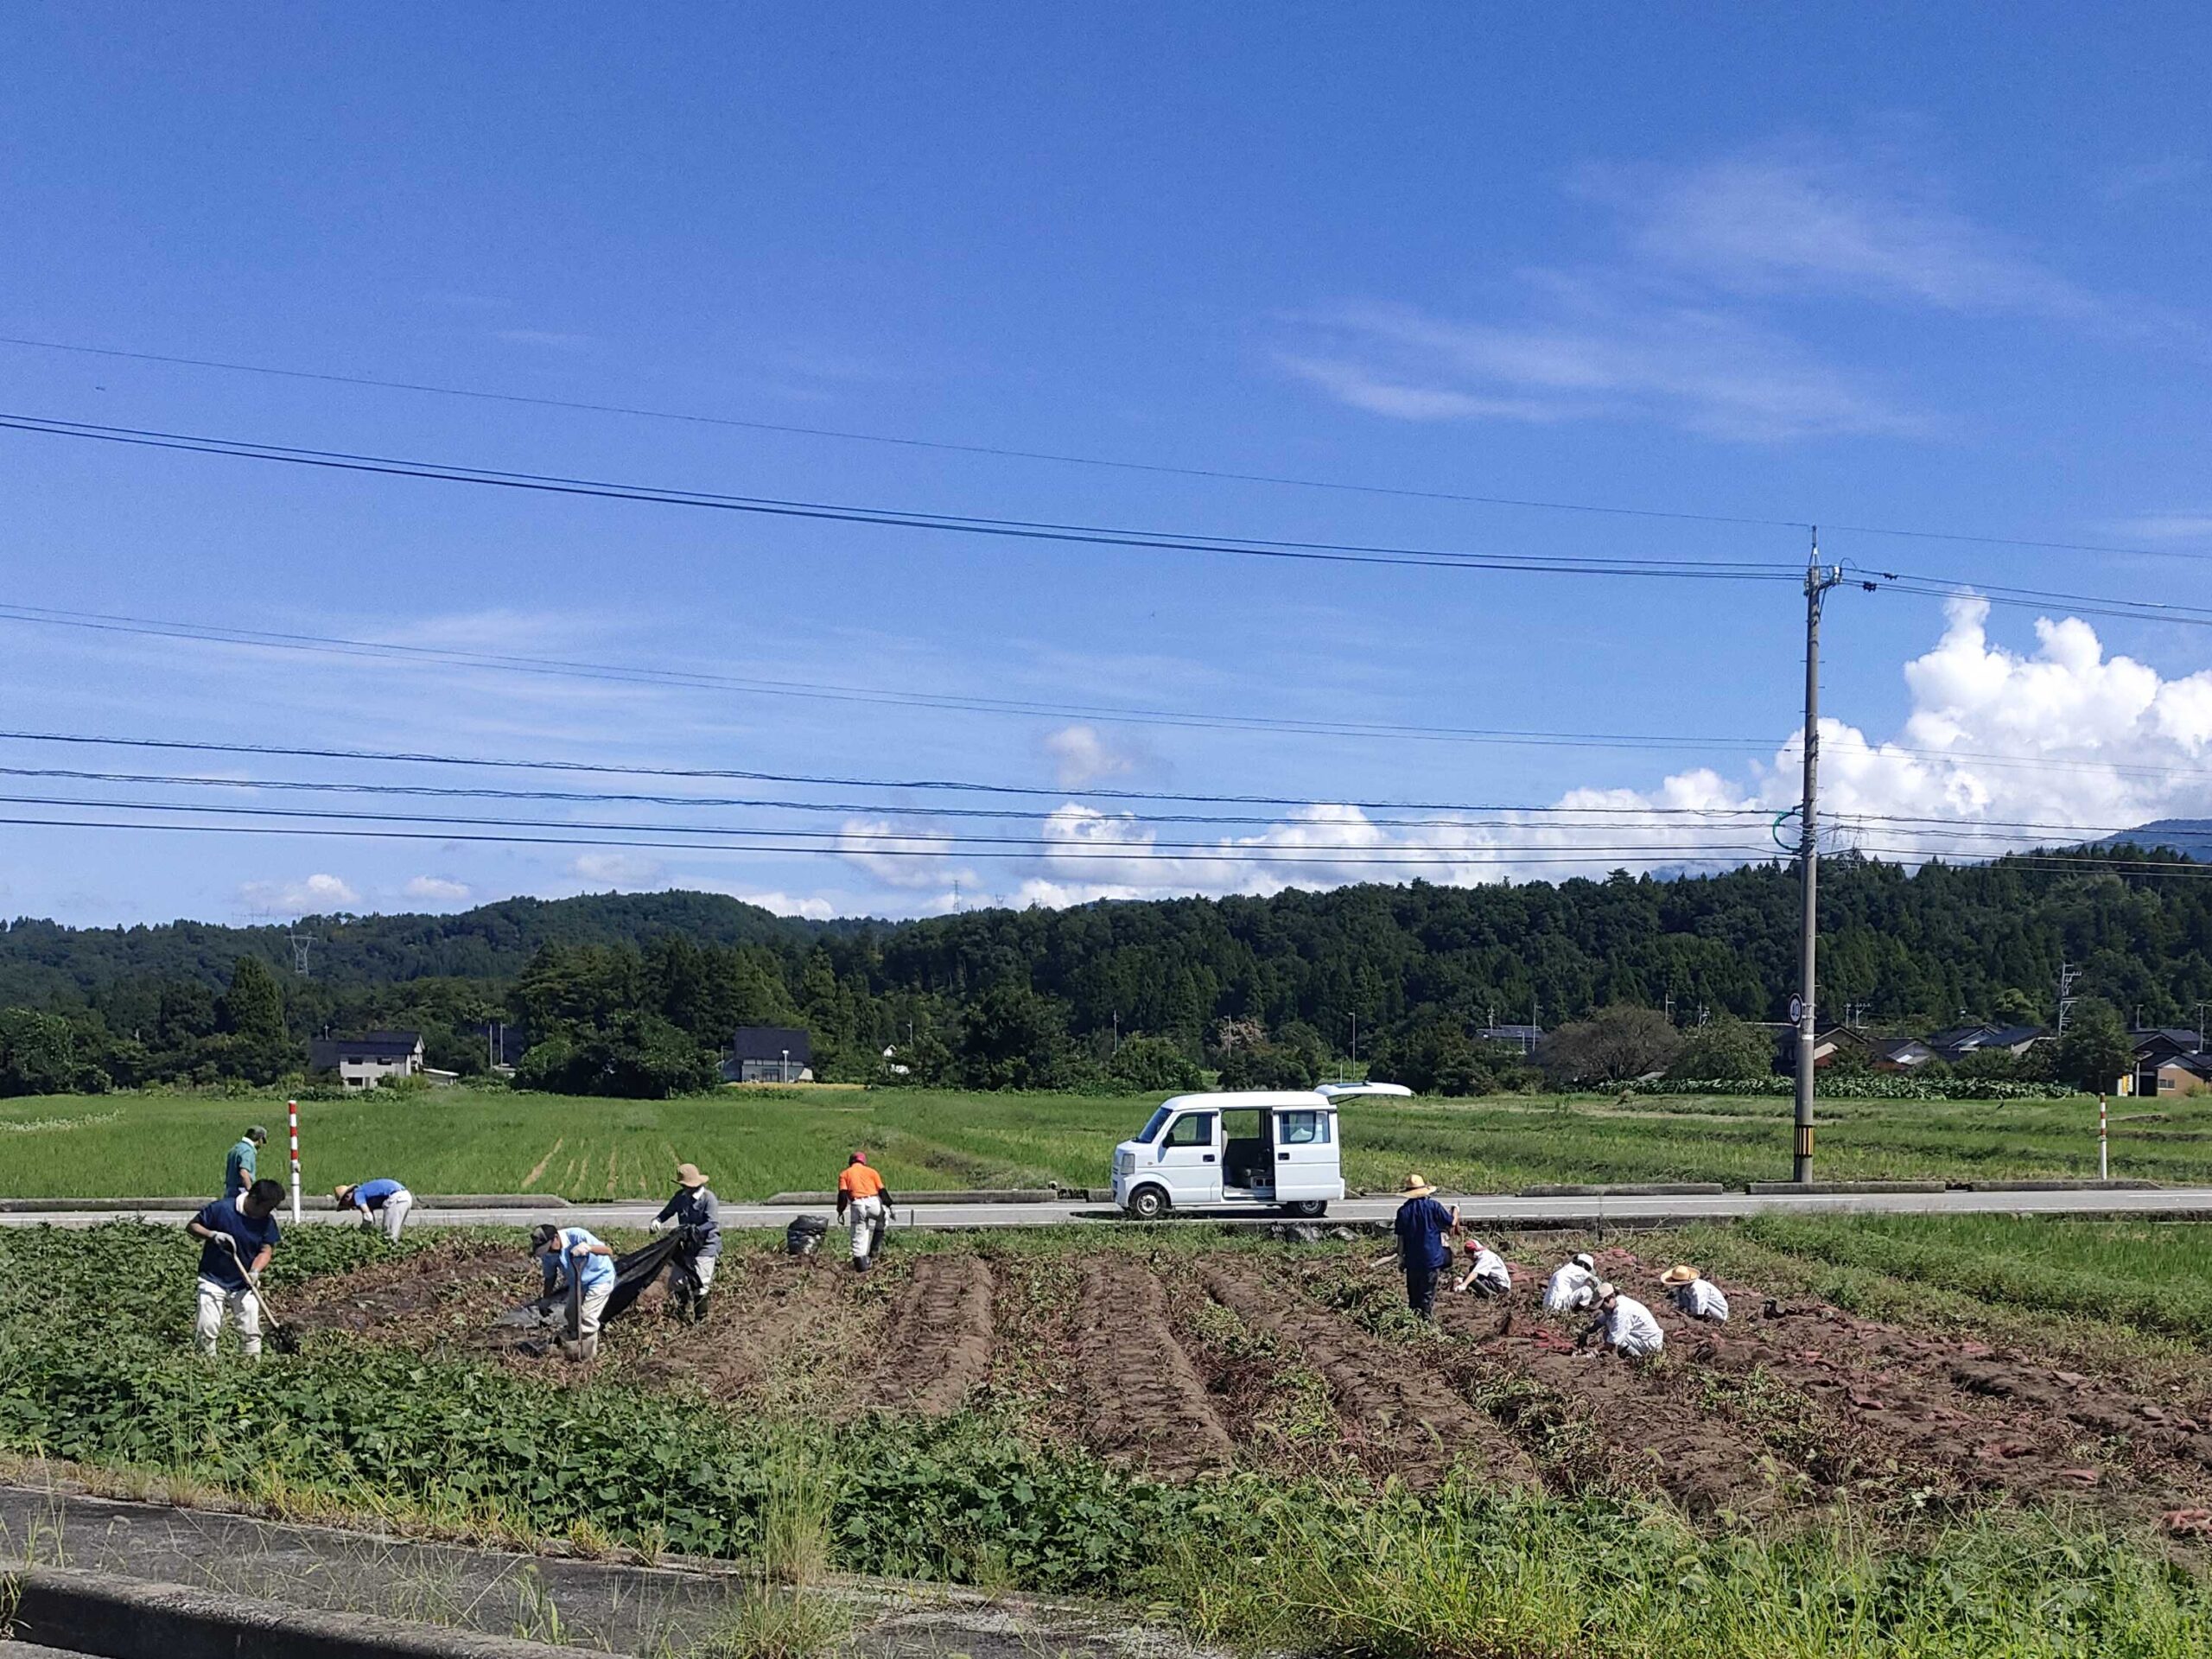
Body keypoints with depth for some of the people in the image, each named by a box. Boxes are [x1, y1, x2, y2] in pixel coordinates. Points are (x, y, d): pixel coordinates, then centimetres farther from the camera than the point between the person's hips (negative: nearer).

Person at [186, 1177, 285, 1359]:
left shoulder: (267, 1221, -5)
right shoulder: (221, 1209, -15)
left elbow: (266, 1250, -6)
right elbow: (191, 1226, -6)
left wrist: (254, 1272, -24)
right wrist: (213, 1235, -24)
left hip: (244, 1284, 2)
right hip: (214, 1280, -2)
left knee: (251, 1331, -1)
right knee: (207, 1327, -7)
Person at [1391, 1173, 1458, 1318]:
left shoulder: (1403, 1210, -3)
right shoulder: (1433, 1206, -8)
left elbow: (1400, 1237, 0)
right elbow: (1451, 1223, 0)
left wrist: (1400, 1257, 9)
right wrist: (1456, 1212, 21)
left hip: (1412, 1260, 2)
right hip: (1432, 1257, -2)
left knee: (1413, 1295, 13)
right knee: (1428, 1295, 4)